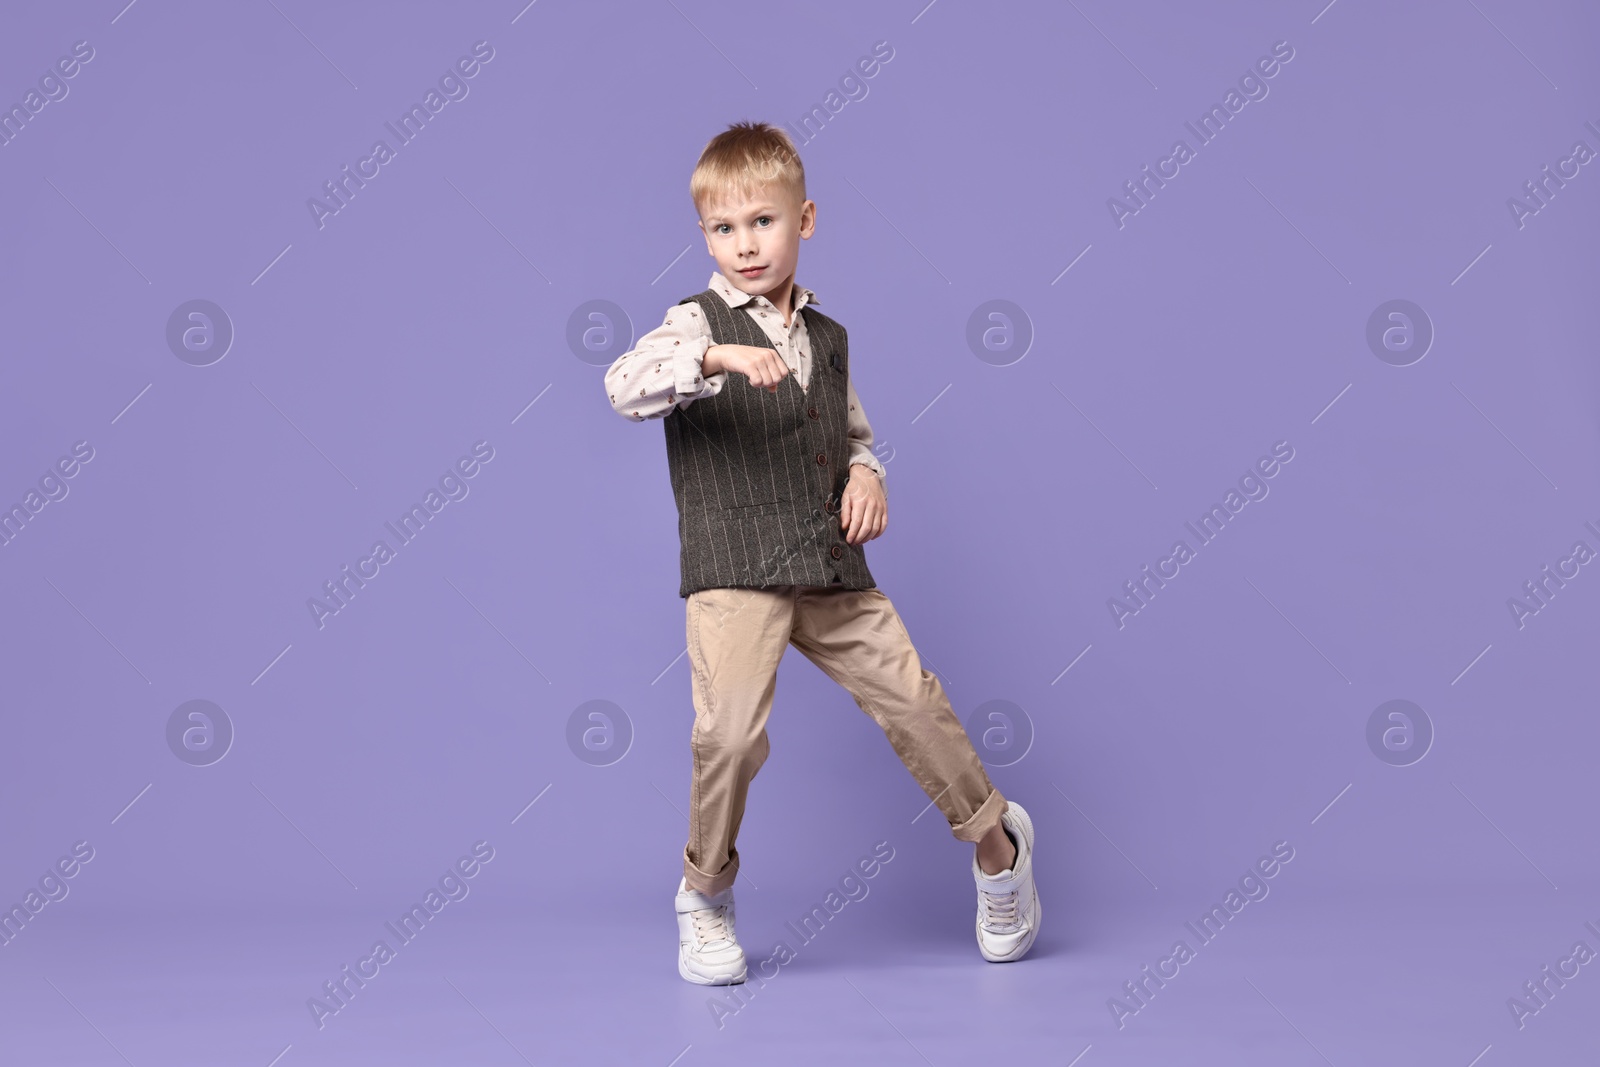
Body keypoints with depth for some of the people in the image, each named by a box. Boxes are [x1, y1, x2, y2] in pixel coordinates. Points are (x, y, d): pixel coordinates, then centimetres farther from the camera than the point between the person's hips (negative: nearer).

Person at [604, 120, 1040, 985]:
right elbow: (624, 387, -20)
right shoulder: (696, 323, 0)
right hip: (733, 572, -4)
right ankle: (705, 897, 10)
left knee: (911, 697, 4)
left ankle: (995, 840, 29)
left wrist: (866, 478, 6)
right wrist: (714, 357, -35)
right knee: (731, 728, -15)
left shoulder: (827, 339, 16)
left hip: (833, 571, 4)